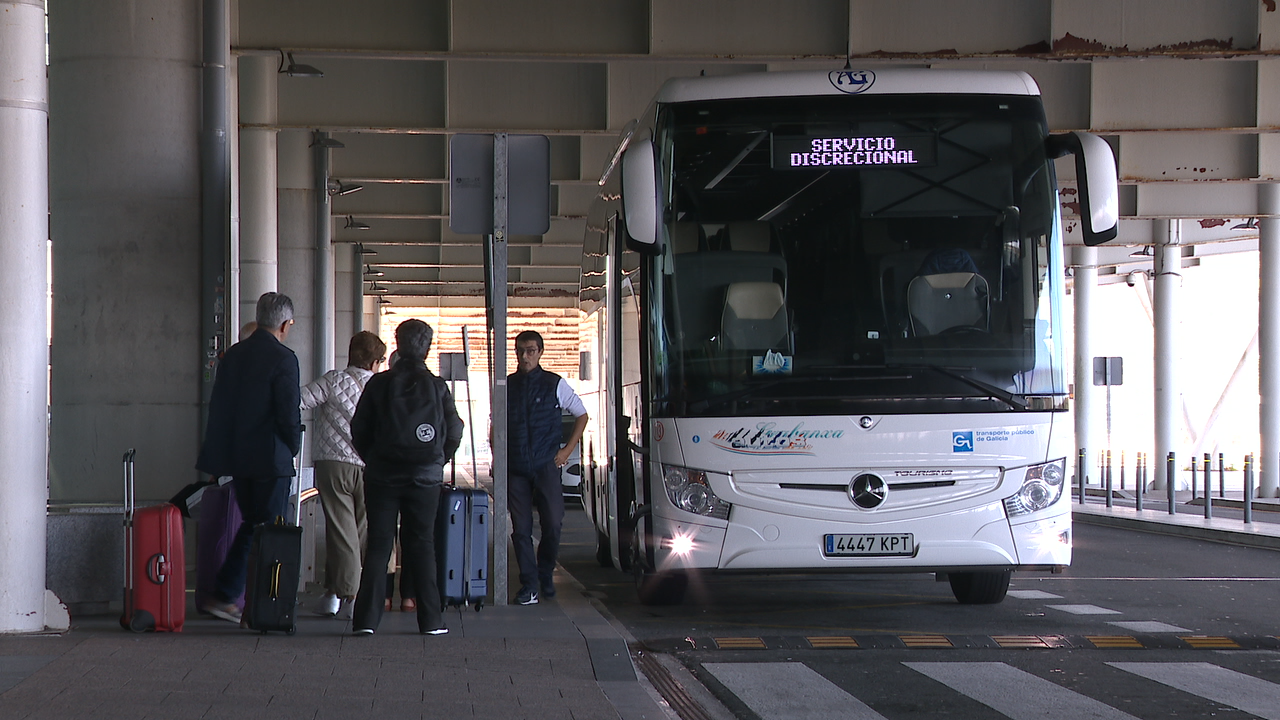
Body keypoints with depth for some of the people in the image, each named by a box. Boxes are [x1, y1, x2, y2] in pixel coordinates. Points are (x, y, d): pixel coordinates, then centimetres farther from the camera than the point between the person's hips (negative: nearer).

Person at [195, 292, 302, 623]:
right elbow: (289, 413, -16)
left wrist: (222, 453, 17)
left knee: (251, 525, 18)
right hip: (270, 459, -7)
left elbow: (218, 407, 11)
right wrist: (293, 447, 2)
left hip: (237, 458, 7)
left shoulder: (233, 355, 8)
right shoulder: (283, 359, -13)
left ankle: (222, 596, 12)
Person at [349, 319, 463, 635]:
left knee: (378, 545, 3)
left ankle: (367, 618, -4)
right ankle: (430, 619, 8)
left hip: (382, 476, 0)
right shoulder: (437, 387, -3)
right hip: (425, 478, 0)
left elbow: (358, 431, 0)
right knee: (421, 544, 8)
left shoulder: (379, 384, -3)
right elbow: (454, 432, 1)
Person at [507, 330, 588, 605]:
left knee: (552, 523, -7)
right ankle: (529, 585, 4)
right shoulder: (506, 386, 9)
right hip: (515, 468, 2)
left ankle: (546, 574, 16)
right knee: (521, 528, -1)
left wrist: (567, 450, 5)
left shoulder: (556, 384, 3)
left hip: (546, 466, -2)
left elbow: (581, 415, 13)